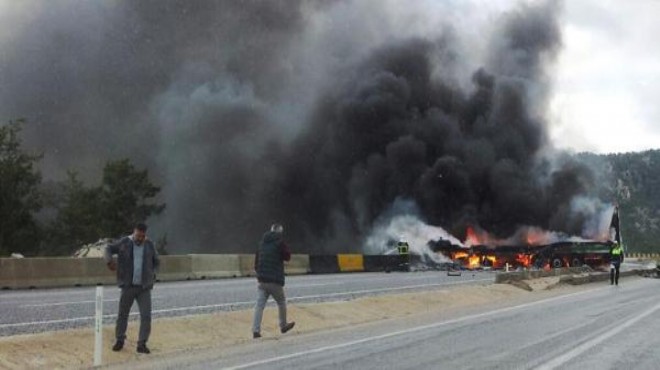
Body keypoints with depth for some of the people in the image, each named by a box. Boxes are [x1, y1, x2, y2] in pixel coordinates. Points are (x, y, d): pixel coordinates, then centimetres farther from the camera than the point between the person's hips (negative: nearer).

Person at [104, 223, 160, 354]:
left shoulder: (149, 245, 5)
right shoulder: (124, 243, -2)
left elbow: (156, 261, 17)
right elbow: (109, 248, 5)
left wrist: (152, 274, 3)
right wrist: (109, 261, -13)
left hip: (144, 287, 1)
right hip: (128, 286, -1)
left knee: (146, 316, -7)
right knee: (122, 314, 8)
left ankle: (142, 344, 0)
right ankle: (120, 340, 26)